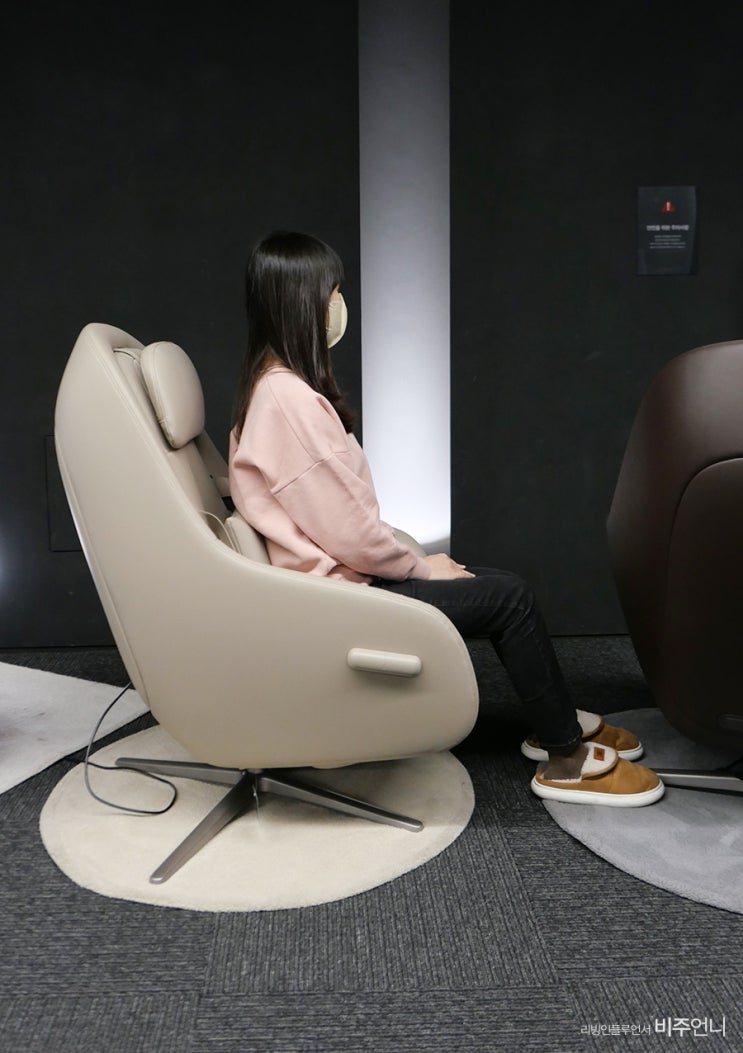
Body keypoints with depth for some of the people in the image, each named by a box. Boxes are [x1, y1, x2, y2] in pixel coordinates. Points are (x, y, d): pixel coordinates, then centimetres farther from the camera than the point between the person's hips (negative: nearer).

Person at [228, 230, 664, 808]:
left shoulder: (274, 385, 10)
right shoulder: (291, 399, -23)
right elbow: (349, 532, -23)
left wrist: (415, 559, 7)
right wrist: (422, 567, -6)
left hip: (340, 574, 10)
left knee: (500, 584, 11)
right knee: (509, 594, -6)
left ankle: (556, 719, 25)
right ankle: (566, 759, 8)